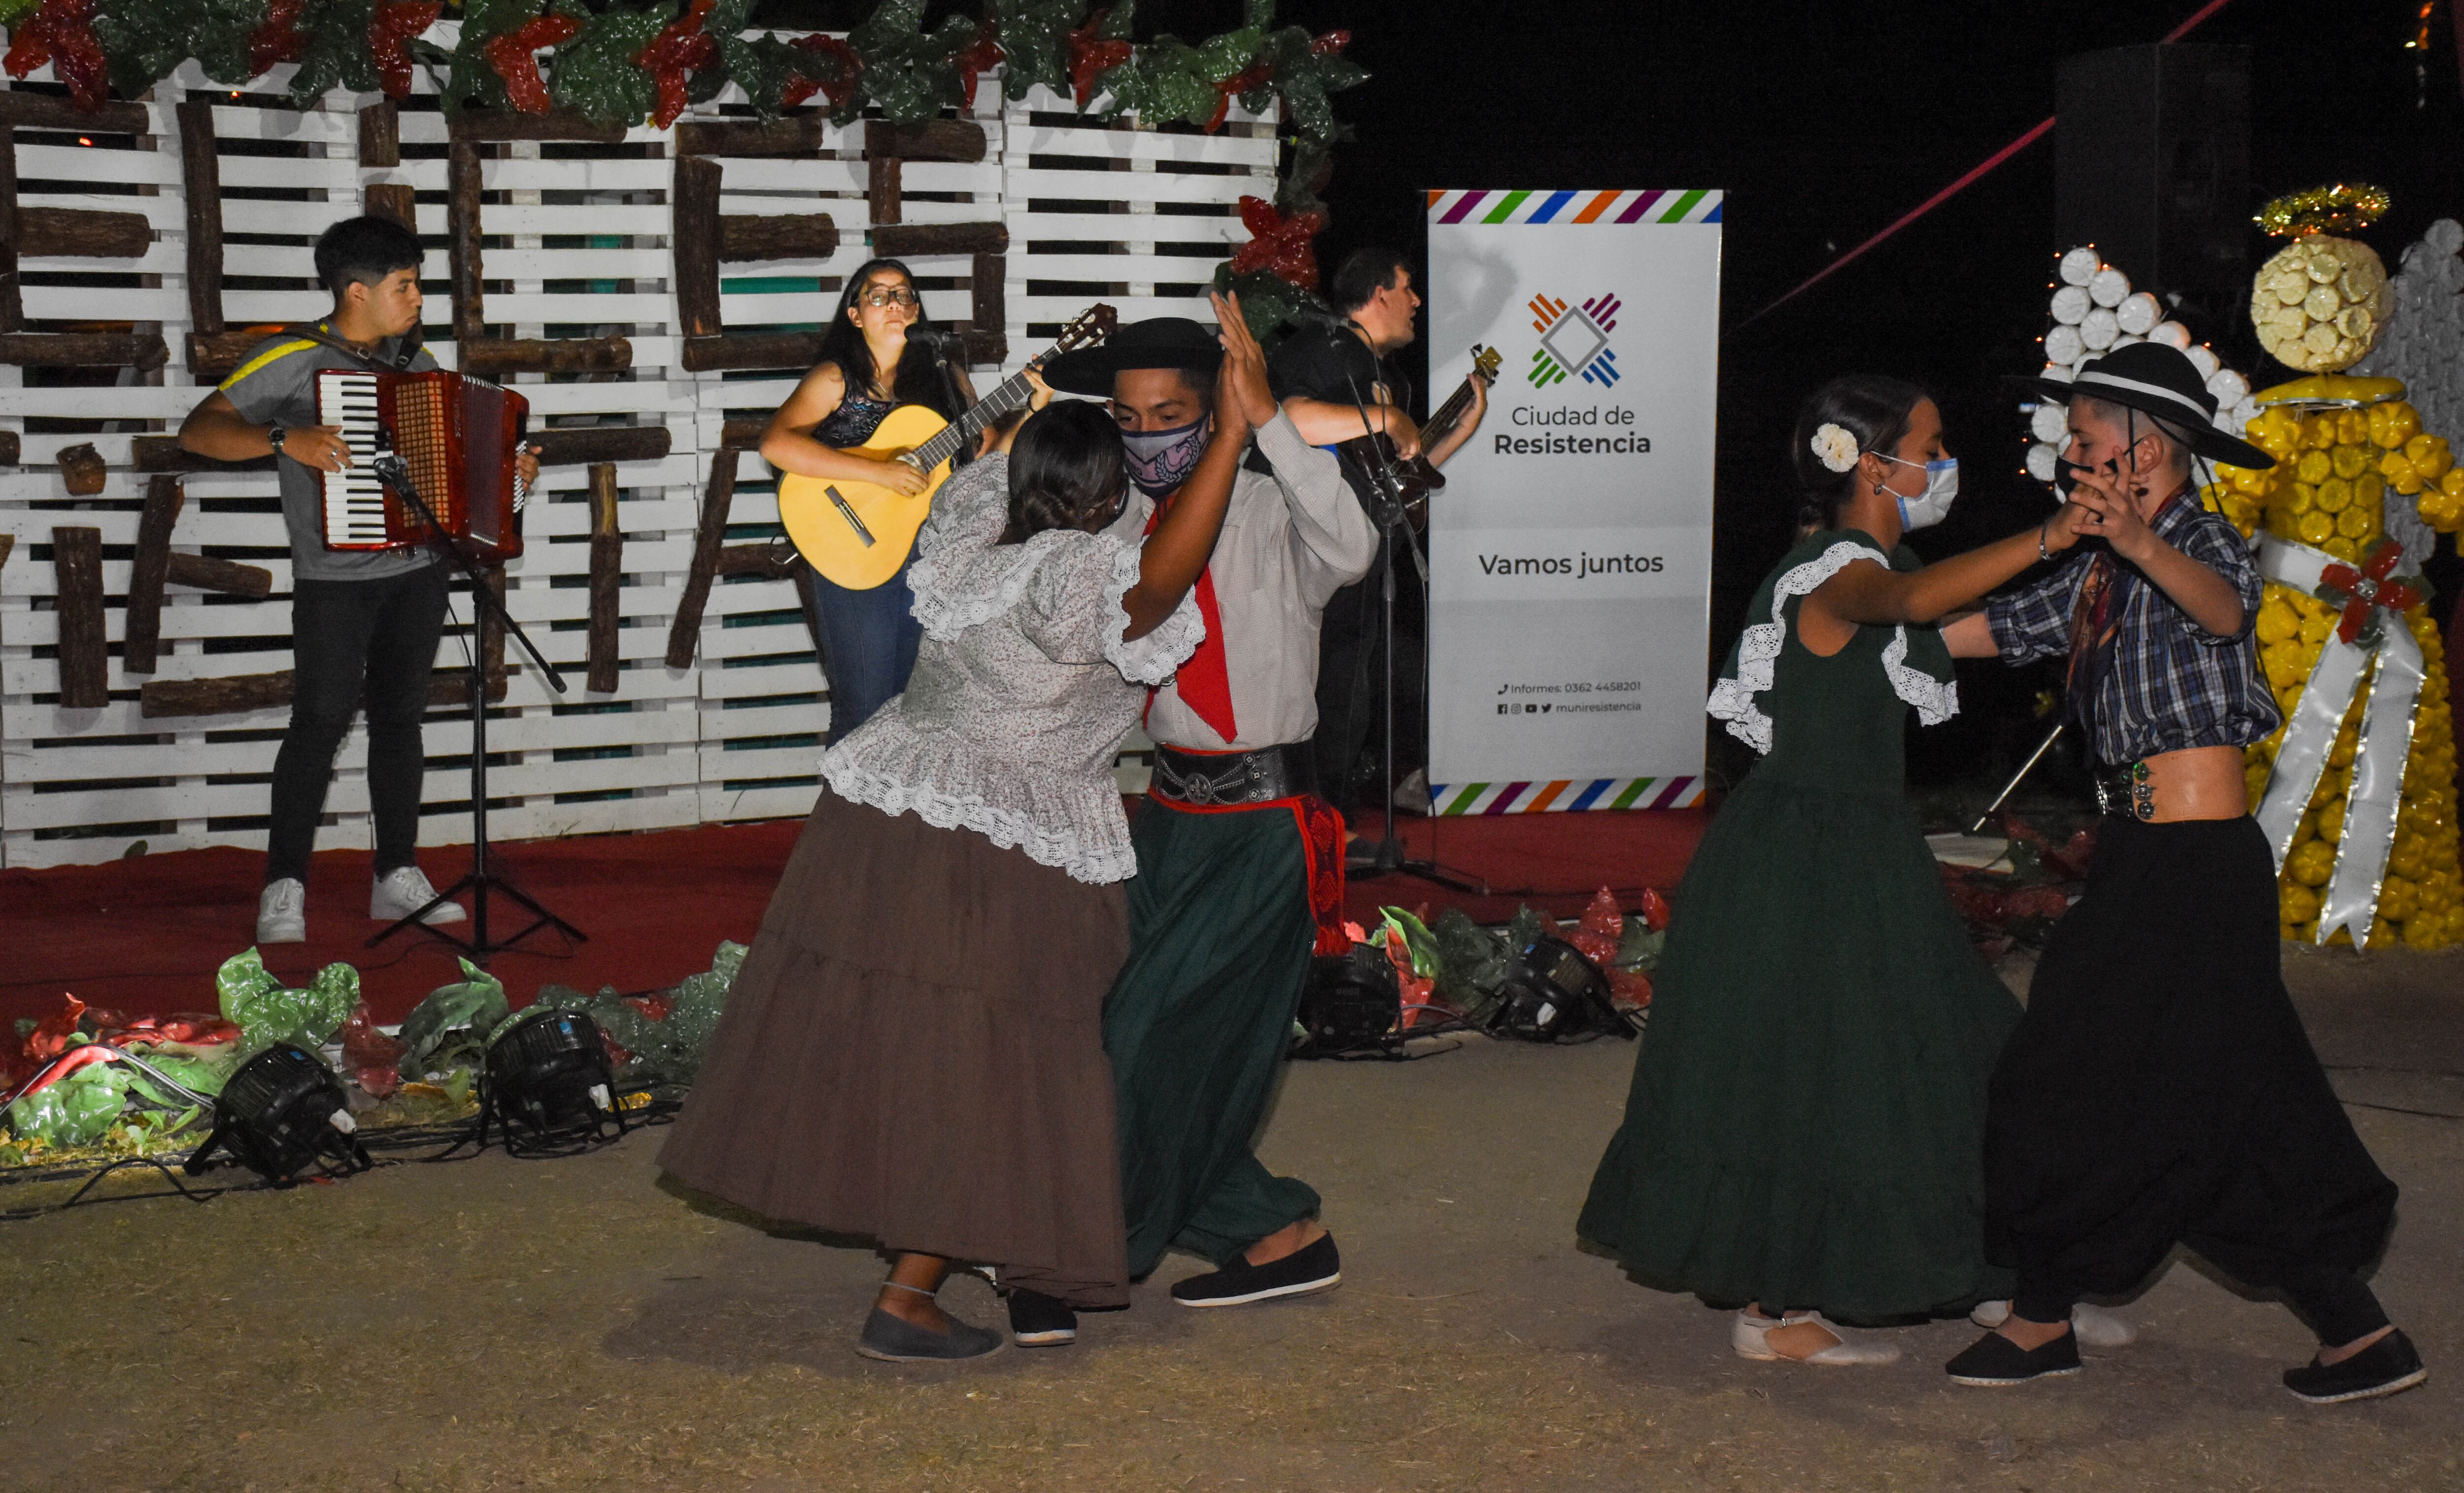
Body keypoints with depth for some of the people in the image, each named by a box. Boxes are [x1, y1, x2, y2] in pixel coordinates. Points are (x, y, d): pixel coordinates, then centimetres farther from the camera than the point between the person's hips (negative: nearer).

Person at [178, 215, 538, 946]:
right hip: (335, 578, -5)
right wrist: (284, 437, -29)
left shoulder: (414, 358, 10)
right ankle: (284, 887, -1)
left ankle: (397, 877, 15)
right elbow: (197, 431, -14)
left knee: (401, 715, 9)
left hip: (418, 570, 6)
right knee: (321, 720, -8)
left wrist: (508, 468, 6)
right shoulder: (291, 358, -9)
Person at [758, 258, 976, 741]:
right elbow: (776, 444, -19)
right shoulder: (836, 380, -4)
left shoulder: (945, 378, 8)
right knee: (864, 708, -1)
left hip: (934, 555, 4)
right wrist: (878, 471, -23)